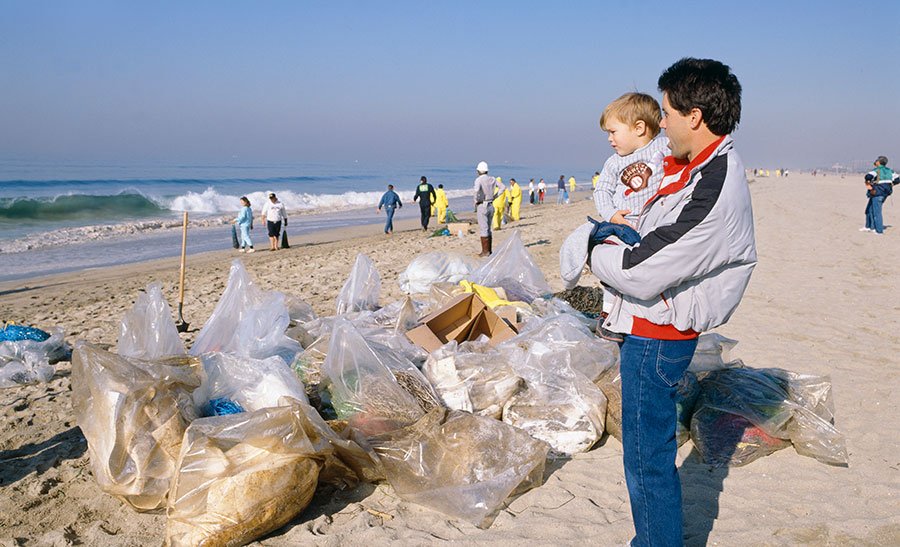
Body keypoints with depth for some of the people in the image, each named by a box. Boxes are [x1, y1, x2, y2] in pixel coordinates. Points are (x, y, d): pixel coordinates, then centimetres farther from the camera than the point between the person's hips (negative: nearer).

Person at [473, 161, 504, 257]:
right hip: (490, 206, 7)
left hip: (482, 206, -7)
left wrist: (476, 201, -15)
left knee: (483, 229, -2)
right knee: (488, 229, 16)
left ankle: (485, 251, -1)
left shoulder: (478, 179, -12)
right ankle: (489, 250, 20)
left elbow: (476, 190, -31)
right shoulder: (492, 179, 7)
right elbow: (503, 187, 10)